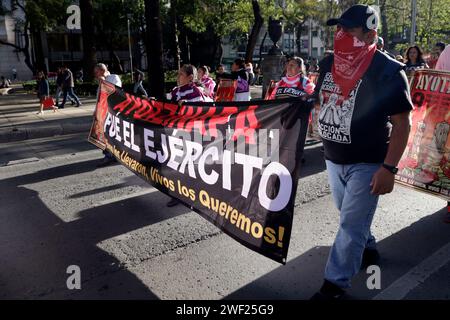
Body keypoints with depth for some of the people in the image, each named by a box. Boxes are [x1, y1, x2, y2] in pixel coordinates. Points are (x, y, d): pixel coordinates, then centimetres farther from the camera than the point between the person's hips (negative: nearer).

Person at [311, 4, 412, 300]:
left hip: (367, 163, -7)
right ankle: (368, 250, 49)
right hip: (333, 158, 7)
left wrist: (389, 167, -21)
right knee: (351, 216, 23)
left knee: (351, 224, -1)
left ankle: (335, 285, 12)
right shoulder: (329, 63, 2)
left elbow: (402, 123, -15)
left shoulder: (388, 71, -16)